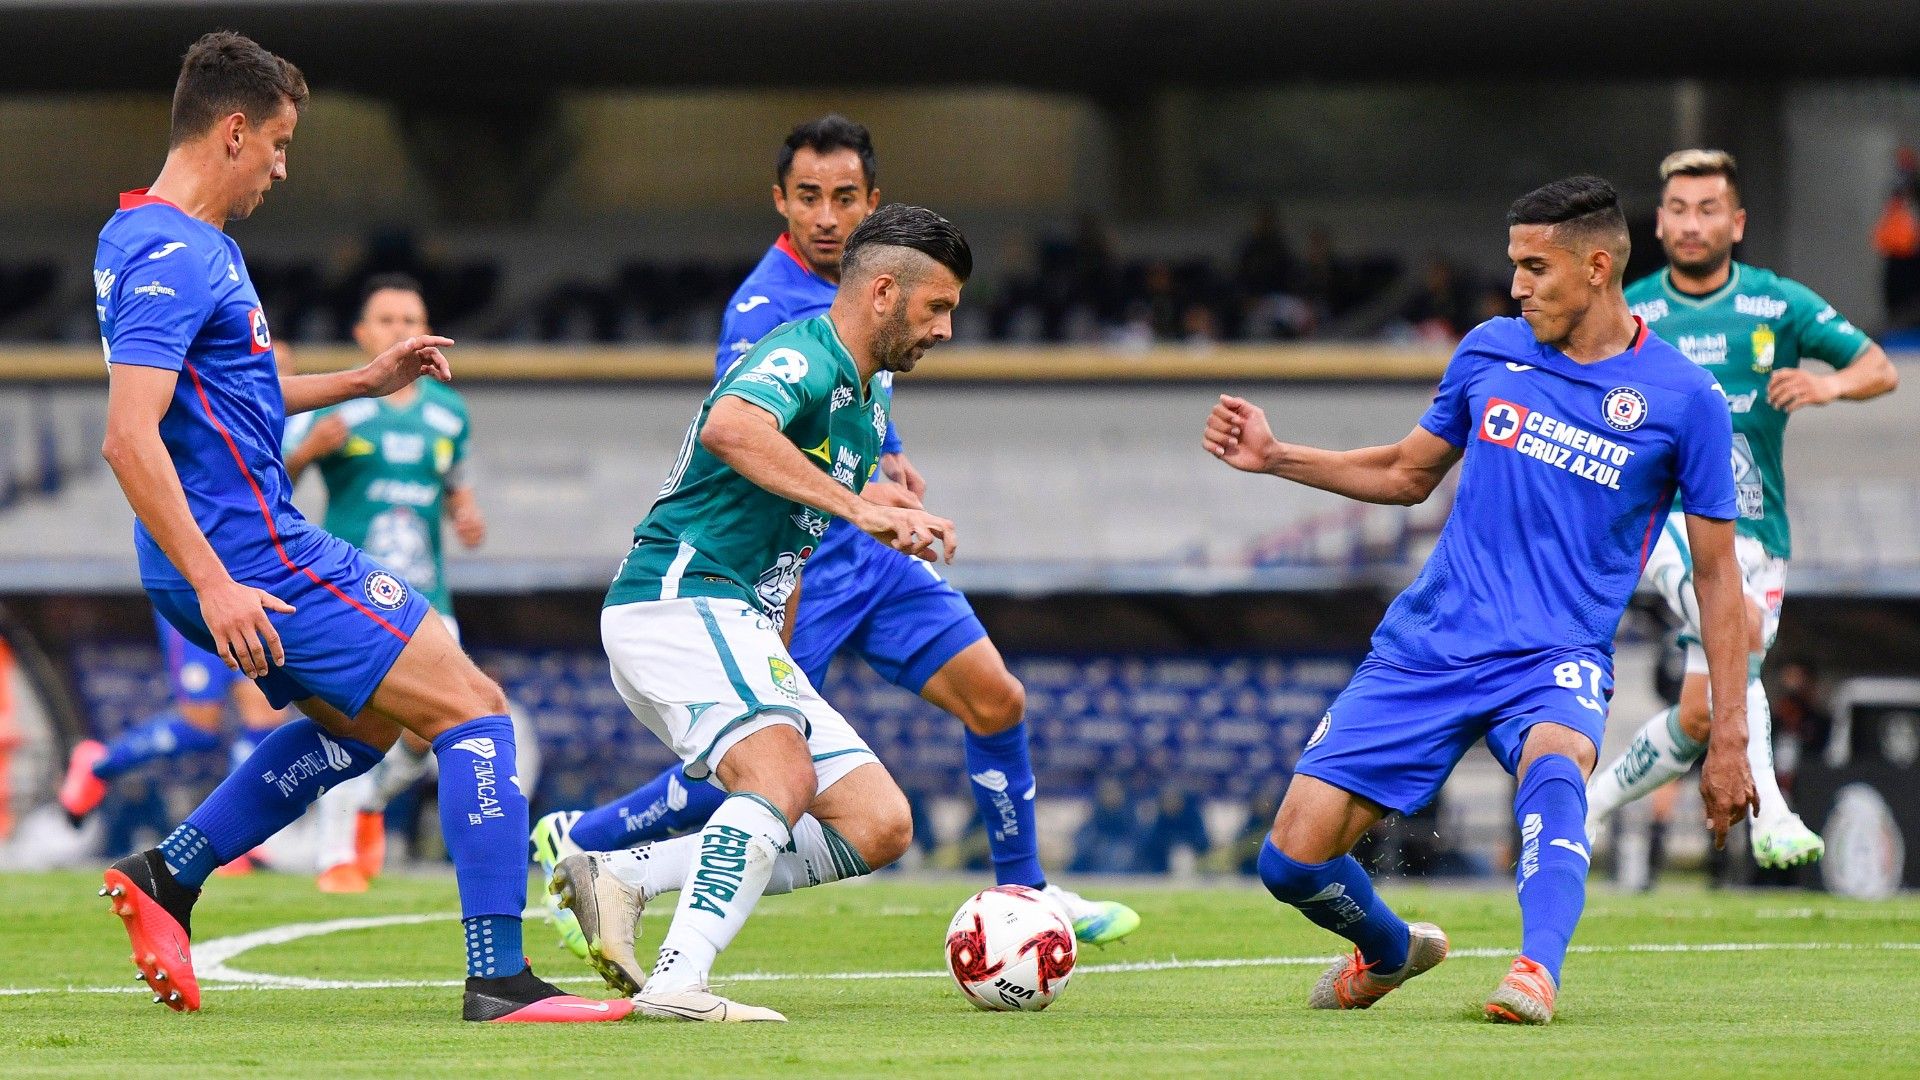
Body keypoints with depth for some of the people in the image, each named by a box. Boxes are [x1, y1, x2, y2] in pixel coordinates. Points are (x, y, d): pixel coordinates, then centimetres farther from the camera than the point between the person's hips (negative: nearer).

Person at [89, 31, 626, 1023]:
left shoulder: (173, 244, 14)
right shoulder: (172, 260, -19)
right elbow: (129, 438, -27)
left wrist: (365, 381, 25)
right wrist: (213, 584, -29)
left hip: (247, 556, 11)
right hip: (251, 556, -11)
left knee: (360, 723, 29)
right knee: (472, 710, -8)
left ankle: (165, 877, 25)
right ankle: (498, 978, -12)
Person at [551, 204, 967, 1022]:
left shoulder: (866, 401, 20)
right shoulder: (806, 357, -11)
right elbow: (730, 429, -34)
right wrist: (857, 507, -36)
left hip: (741, 631, 10)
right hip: (676, 596, -10)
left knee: (879, 825, 0)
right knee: (785, 775, -32)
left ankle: (625, 877, -3)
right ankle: (678, 982, -40)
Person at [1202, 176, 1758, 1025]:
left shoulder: (1682, 402, -4)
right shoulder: (1490, 352, 6)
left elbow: (1715, 572, 3)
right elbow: (1409, 475, 22)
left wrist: (1728, 735, -1)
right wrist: (1274, 459, 10)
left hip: (1556, 656, -4)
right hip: (1428, 644, 4)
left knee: (1555, 764, -41)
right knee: (1292, 860, -4)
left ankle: (1538, 970, -54)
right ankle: (1390, 953, 27)